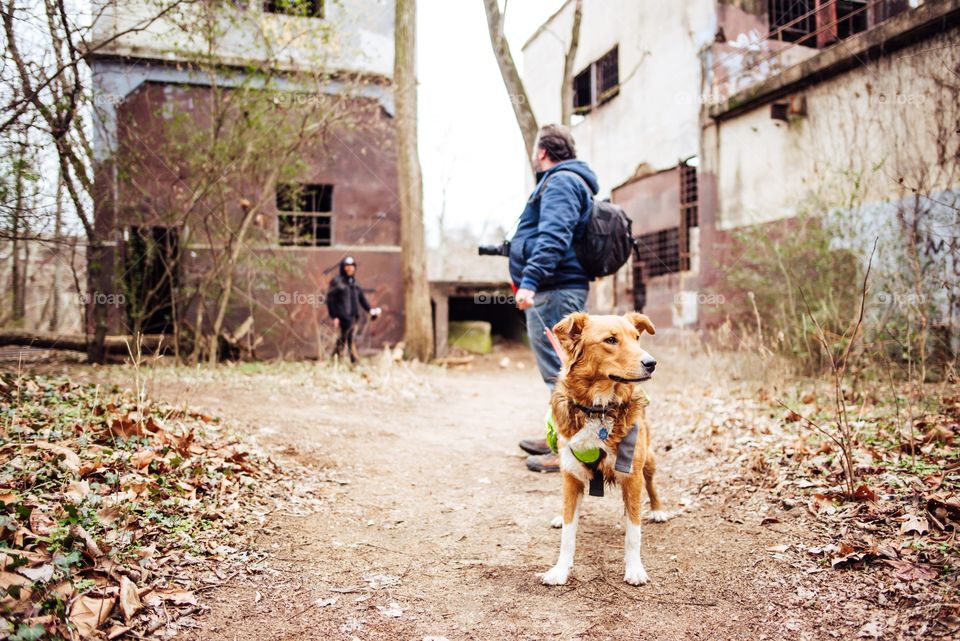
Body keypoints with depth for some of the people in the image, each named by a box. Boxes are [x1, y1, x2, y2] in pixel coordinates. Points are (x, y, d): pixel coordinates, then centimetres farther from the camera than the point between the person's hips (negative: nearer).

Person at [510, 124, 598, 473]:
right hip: (561, 289, 11)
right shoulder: (572, 181, 23)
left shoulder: (561, 182, -11)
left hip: (554, 290, -11)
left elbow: (553, 237, -25)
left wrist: (530, 280, -31)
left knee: (559, 370, -8)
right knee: (562, 368, 17)